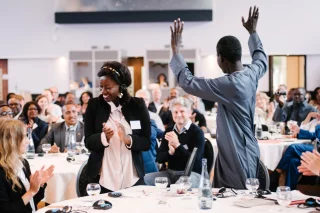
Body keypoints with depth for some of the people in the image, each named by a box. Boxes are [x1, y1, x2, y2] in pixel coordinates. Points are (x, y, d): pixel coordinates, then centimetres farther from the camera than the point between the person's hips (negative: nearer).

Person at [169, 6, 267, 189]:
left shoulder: (229, 84, -24)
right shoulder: (252, 74, 0)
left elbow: (188, 82, -24)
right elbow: (262, 60, 26)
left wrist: (176, 50, -16)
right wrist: (253, 33, 34)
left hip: (238, 156, -9)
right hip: (247, 151, 9)